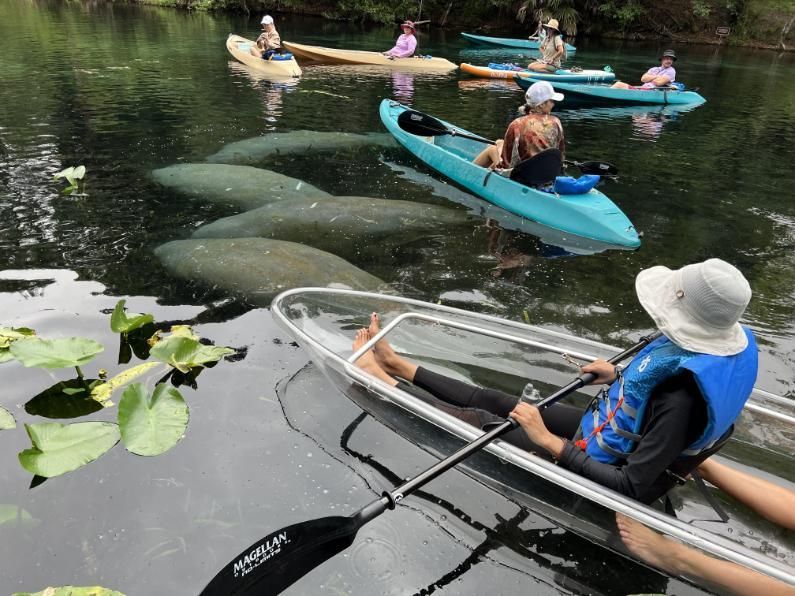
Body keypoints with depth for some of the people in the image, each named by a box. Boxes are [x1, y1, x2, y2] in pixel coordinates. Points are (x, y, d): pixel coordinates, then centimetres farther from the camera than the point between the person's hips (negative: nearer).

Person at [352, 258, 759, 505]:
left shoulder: (683, 399, -38)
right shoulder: (729, 342, -11)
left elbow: (631, 488, -33)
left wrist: (549, 442, -30)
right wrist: (621, 378, 8)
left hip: (595, 468, -8)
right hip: (600, 431, 8)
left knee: (478, 422, -1)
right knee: (491, 401, 11)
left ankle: (380, 378, 14)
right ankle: (398, 366, 23)